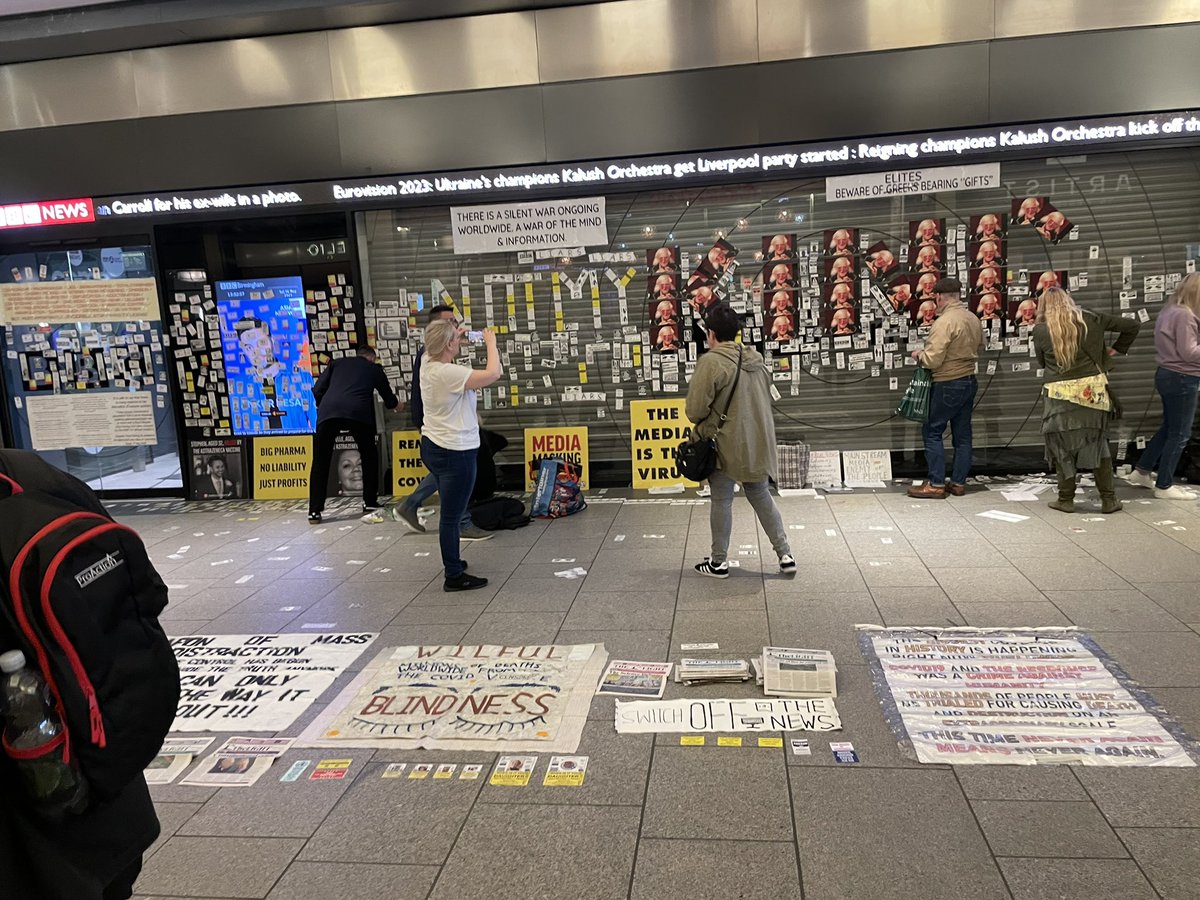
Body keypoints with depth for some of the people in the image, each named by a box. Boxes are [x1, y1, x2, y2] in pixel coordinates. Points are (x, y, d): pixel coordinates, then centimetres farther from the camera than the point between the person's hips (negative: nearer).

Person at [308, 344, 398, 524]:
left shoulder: (337, 363, 28)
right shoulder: (374, 369, 27)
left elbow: (317, 390, 16)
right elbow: (390, 401, 35)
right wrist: (395, 403, 58)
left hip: (328, 412, 1)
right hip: (359, 413, -1)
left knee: (320, 462, 13)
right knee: (369, 458, 20)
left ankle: (314, 511, 14)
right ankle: (370, 507, 19)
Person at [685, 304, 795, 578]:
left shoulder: (711, 362, -16)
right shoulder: (756, 360, 6)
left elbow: (695, 409, -17)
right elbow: (765, 400, 15)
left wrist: (703, 423, 3)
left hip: (727, 445, -6)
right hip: (758, 443, 6)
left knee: (721, 501, 7)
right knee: (761, 496, 18)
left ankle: (719, 562, 17)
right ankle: (785, 555, 18)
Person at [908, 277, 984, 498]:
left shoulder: (944, 322, -20)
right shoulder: (974, 320, 6)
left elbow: (933, 359, -23)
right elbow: (977, 349, 18)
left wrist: (919, 355, -5)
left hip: (948, 385, -8)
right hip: (969, 381, 8)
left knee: (932, 432, 0)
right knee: (962, 434, 11)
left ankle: (936, 484, 0)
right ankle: (959, 482, 18)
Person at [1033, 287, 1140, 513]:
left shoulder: (1040, 330, -6)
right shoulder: (1091, 319, 1)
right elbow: (1132, 325, 6)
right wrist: (1116, 349, 16)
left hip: (1060, 395, -2)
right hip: (1092, 390, 3)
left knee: (1062, 446, 10)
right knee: (1098, 443, 14)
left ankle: (1066, 499, 16)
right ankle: (1108, 500, 18)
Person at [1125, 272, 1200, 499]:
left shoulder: (1170, 311, 11)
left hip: (1168, 375, 10)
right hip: (1182, 379, -10)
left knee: (1168, 428, 20)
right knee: (1179, 434, 1)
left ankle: (1142, 472, 26)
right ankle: (1164, 486, 9)